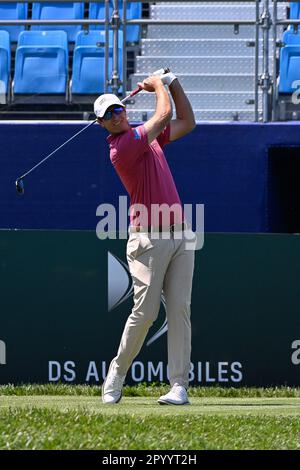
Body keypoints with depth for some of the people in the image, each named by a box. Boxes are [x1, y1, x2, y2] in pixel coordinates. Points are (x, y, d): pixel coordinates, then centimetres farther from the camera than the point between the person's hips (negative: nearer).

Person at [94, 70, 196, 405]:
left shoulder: (146, 136, 16)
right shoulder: (121, 148, -11)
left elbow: (186, 122, 25)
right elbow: (164, 115, -9)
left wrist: (172, 83, 18)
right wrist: (158, 85, 8)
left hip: (180, 235, 7)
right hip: (149, 239, -7)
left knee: (179, 309, -3)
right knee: (145, 311, -10)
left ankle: (179, 386, -7)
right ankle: (117, 372, 10)